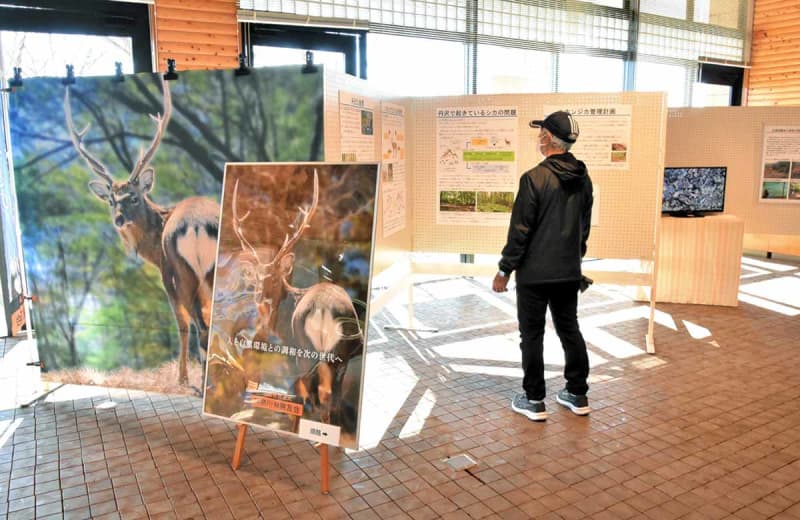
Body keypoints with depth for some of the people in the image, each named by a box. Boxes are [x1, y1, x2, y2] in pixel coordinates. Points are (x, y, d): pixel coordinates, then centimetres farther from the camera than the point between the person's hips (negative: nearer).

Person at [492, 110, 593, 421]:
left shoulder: (535, 178, -17)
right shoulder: (583, 179, 5)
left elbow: (520, 229, -17)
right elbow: (584, 226, 14)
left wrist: (505, 270, -9)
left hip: (535, 273, -6)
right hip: (569, 273, 7)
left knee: (532, 335, 5)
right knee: (570, 330, 16)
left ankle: (534, 401, 13)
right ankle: (578, 395, 26)